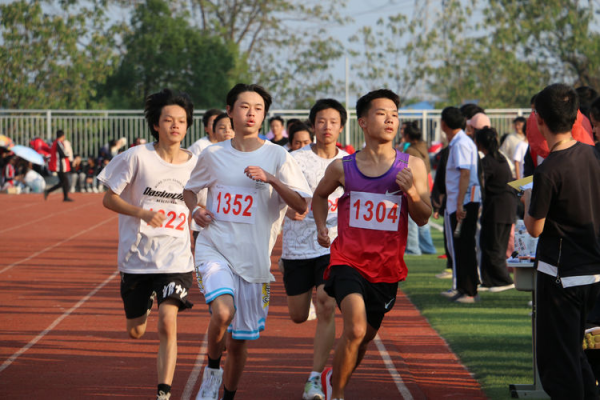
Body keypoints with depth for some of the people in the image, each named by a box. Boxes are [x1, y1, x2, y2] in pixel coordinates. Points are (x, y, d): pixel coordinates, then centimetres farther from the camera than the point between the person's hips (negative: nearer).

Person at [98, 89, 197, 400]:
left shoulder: (195, 164, 1)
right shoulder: (137, 157, -9)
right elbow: (109, 199, -5)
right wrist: (142, 213, -20)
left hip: (175, 257, 0)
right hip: (136, 256, 0)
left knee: (168, 323, -17)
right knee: (136, 331, 11)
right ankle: (146, 301, 47)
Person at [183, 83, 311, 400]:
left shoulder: (277, 157, -1)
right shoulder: (212, 155, 5)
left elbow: (301, 206, -6)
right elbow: (190, 189, 22)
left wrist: (271, 179, -20)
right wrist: (195, 210, 1)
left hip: (252, 257, 0)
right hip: (213, 248, 0)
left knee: (238, 341, 8)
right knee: (223, 311, -29)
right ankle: (212, 369, -2)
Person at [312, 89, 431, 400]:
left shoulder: (412, 166, -1)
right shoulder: (342, 168, 0)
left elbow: (423, 219, -1)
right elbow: (320, 195, 22)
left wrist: (412, 192, -19)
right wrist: (321, 227, 7)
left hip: (387, 267, 3)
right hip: (348, 261, -2)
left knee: (365, 337, 16)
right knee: (355, 329, -23)